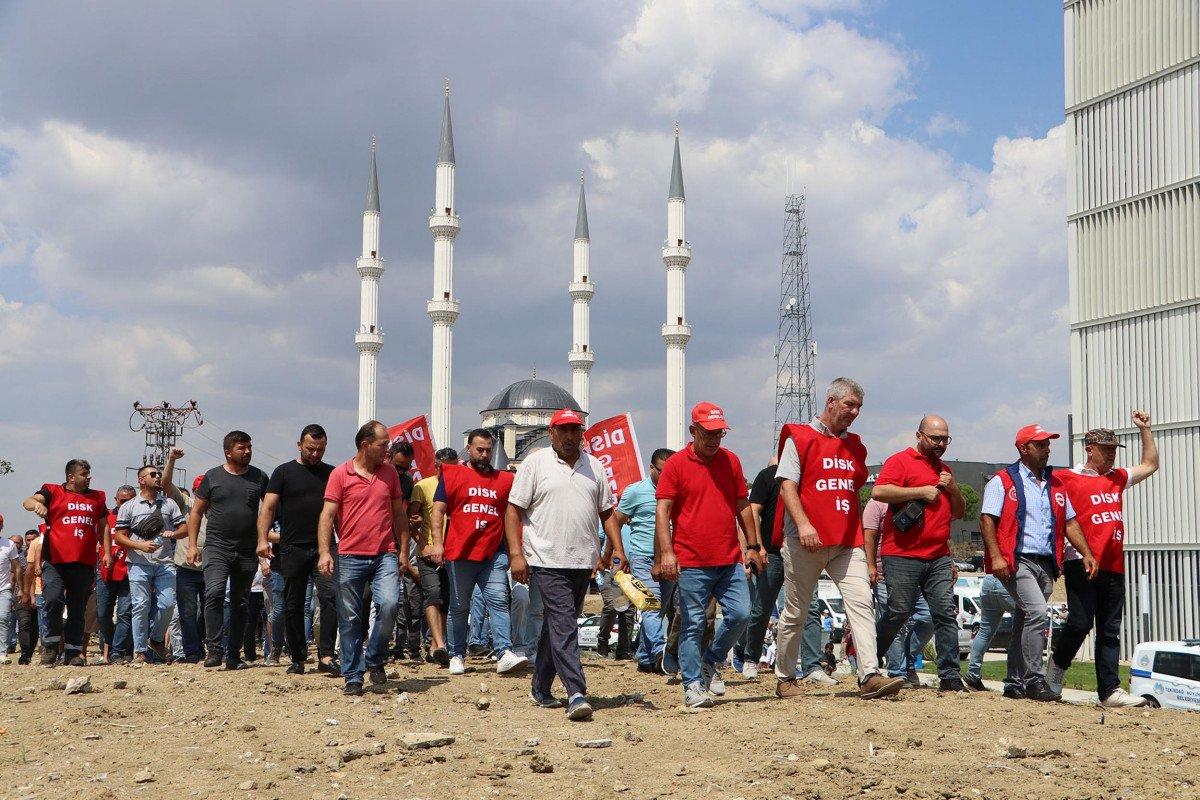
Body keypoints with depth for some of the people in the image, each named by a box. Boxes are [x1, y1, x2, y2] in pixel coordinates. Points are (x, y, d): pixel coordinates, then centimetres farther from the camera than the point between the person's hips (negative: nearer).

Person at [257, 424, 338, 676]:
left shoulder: (332, 473, 13)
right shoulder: (284, 472, 6)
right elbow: (268, 507, 0)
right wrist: (263, 539, -13)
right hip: (292, 550, 0)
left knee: (330, 597, -15)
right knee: (293, 607, 5)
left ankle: (326, 656, -16)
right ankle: (297, 659, 16)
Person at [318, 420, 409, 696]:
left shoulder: (390, 472, 10)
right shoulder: (340, 474, 0)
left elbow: (399, 513, 17)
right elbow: (327, 515, -3)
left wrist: (403, 550, 13)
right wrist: (324, 552, -13)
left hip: (385, 555, 2)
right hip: (350, 557, -2)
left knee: (389, 604, -18)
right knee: (350, 619, 3)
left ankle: (374, 660, 4)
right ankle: (353, 677, 13)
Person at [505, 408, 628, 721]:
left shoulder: (594, 467, 14)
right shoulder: (535, 464, 0)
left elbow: (607, 512, 19)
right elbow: (513, 510, -3)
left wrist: (618, 549, 7)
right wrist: (516, 553, -11)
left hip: (583, 562, 5)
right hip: (547, 561, -5)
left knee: (557, 625, 14)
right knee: (563, 625, -15)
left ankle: (541, 689, 25)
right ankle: (576, 693, -20)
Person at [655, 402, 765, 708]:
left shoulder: (731, 461, 12)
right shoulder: (676, 464, -2)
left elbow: (743, 507, 18)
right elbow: (662, 511, -6)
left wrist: (752, 546, 15)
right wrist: (666, 552, -15)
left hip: (731, 561, 4)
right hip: (691, 564, -4)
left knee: (740, 615, -1)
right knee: (693, 625, -1)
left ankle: (712, 661, 23)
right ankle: (692, 686, 8)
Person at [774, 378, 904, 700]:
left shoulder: (855, 446, 18)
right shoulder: (799, 437, 0)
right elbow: (787, 485, -9)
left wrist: (860, 535, 17)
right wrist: (803, 524, -22)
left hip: (847, 542, 5)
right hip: (805, 541, -5)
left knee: (861, 603, -12)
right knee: (795, 613, 4)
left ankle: (870, 676, -19)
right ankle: (784, 679, 17)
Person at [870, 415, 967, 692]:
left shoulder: (944, 469, 22)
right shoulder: (900, 461, -2)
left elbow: (958, 513, 26)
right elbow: (878, 492, -19)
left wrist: (953, 488, 5)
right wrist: (922, 491, -14)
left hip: (939, 558, 6)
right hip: (902, 556, -6)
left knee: (946, 614, -2)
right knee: (899, 612, -3)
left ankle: (950, 677, -1)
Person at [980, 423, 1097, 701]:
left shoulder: (1056, 484, 19)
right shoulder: (1003, 481, -1)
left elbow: (1069, 522, 20)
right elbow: (987, 519, -8)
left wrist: (1087, 553, 7)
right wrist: (996, 556, -19)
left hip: (1046, 564, 7)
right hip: (1017, 562, -7)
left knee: (1025, 622, 11)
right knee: (1038, 614, -21)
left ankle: (1014, 683, 18)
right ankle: (1035, 679, -17)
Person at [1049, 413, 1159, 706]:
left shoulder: (1118, 478, 19)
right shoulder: (1068, 478, -1)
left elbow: (1150, 465, 32)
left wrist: (1144, 429, 23)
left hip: (1114, 567, 7)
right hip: (1082, 564, -6)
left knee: (1110, 631, 5)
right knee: (1080, 623, -13)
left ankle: (1110, 691, 4)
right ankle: (1056, 668, 11)